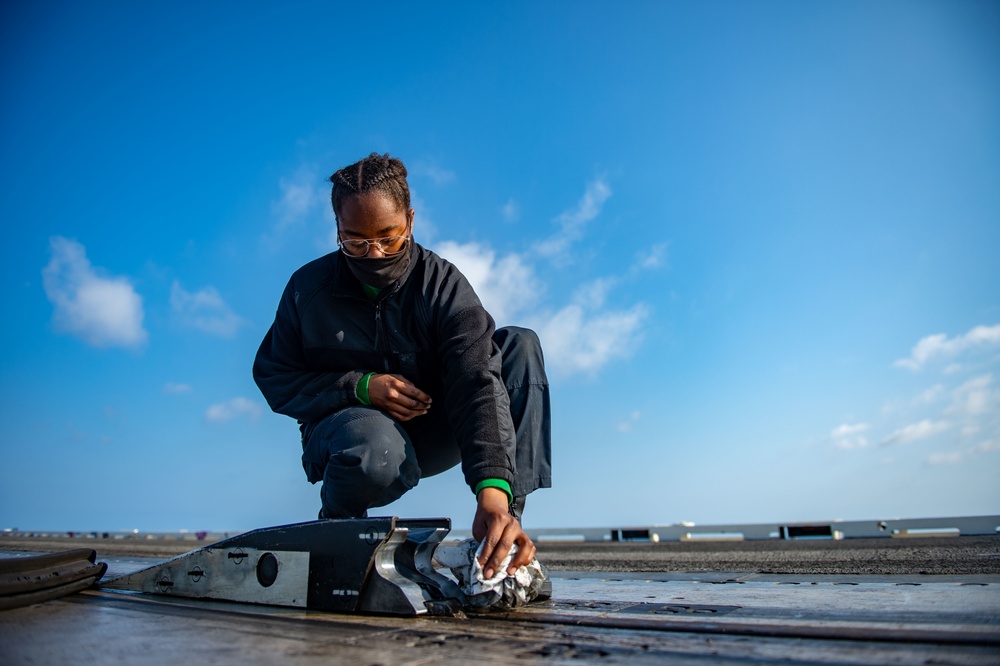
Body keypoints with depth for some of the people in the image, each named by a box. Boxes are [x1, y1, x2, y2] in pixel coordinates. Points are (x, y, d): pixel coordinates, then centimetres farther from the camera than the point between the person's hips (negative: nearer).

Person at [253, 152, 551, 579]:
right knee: (376, 451, -41)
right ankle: (337, 523, -1)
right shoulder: (309, 286, -7)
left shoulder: (442, 284, -14)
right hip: (342, 426, -1)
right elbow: (272, 376, -2)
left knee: (519, 345, -20)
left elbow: (474, 380, -28)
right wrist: (359, 387, -20)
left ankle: (506, 525, -23)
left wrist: (492, 490, -43)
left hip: (430, 430, 2)